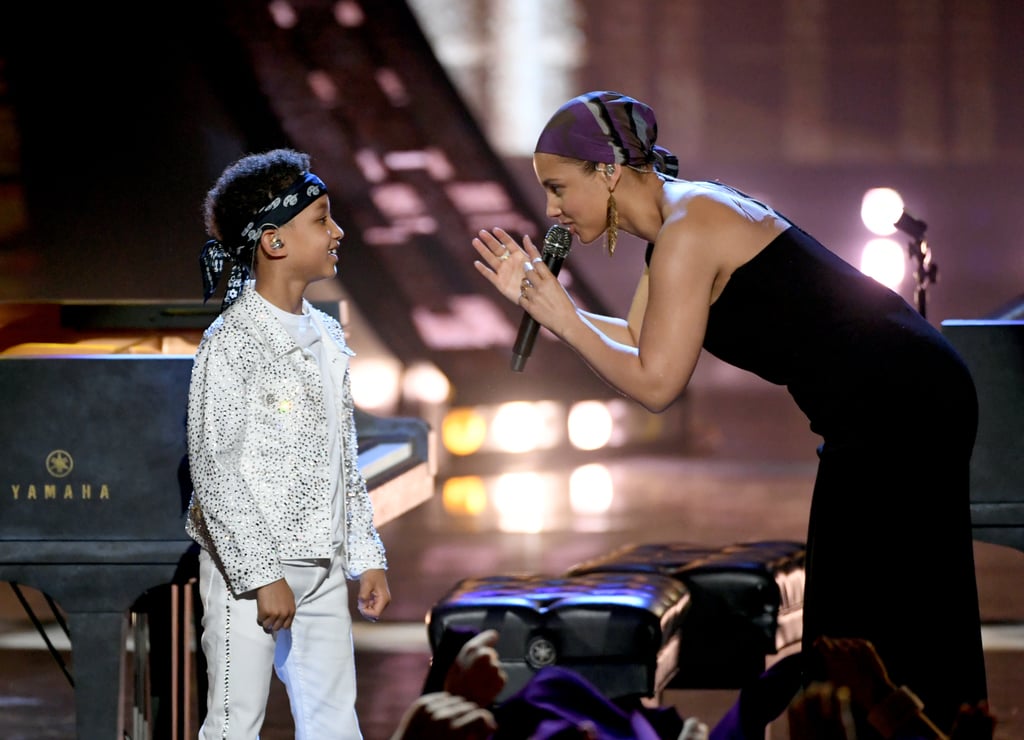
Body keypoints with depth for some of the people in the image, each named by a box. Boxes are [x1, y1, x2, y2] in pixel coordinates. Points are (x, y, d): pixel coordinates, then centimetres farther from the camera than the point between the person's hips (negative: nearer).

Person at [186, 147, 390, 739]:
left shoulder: (327, 336, 11)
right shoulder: (230, 343, -13)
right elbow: (214, 471, -16)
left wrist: (367, 556, 13)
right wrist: (260, 575, -18)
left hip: (322, 568, 7)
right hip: (248, 563, -7)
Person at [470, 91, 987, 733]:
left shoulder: (687, 231, -17)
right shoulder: (680, 219, 13)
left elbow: (655, 382, -16)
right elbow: (636, 342, 18)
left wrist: (561, 316, -7)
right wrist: (541, 300, 11)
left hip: (900, 409, -10)